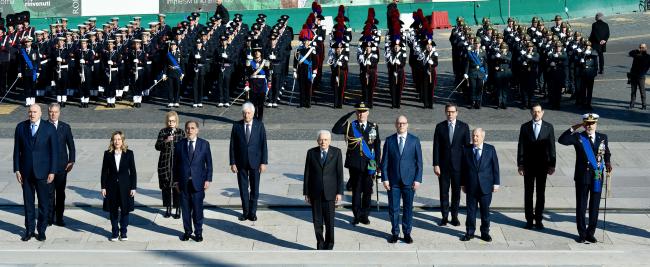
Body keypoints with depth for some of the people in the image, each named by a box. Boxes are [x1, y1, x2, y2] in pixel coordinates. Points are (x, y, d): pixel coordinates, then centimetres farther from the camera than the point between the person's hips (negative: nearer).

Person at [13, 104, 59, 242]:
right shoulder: (21, 127, 3)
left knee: (44, 203, 4)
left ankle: (41, 230, 16)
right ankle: (29, 230, 18)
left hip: (42, 172, -2)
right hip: (26, 172, 2)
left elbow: (54, 151, -4)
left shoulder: (49, 128, -4)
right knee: (28, 202, 8)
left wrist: (52, 172, -8)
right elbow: (17, 150, 5)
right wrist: (17, 169, 0)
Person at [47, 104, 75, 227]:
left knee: (60, 192, 6)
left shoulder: (65, 127, 5)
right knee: (49, 192, 2)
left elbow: (71, 146, 7)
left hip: (62, 165, 1)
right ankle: (50, 217, 10)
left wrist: (71, 161, -2)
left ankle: (59, 218, 13)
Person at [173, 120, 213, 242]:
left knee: (198, 208, 2)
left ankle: (198, 232, 14)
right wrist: (176, 180, 4)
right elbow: (175, 164, 8)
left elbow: (209, 163, 4)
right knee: (185, 208, 6)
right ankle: (187, 231, 20)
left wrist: (208, 179, -2)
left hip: (198, 182, -1)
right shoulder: (179, 145, 4)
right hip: (183, 182, 1)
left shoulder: (204, 144, 2)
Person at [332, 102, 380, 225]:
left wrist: (377, 164, 3)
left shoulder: (374, 127, 7)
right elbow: (335, 130, -18)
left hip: (369, 164, 2)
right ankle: (357, 216, 15)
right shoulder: (350, 126, 0)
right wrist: (348, 115, -20)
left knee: (367, 191, 7)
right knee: (356, 191, 4)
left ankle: (365, 216, 19)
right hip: (355, 164, -2)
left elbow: (377, 146, 9)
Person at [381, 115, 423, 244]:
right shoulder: (389, 140, 4)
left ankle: (407, 233, 15)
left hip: (409, 180, 0)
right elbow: (384, 161, 4)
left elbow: (419, 161, 2)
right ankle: (395, 233, 15)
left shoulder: (415, 140, 3)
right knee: (393, 208, 4)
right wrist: (385, 178, -3)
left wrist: (418, 179, -5)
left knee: (408, 208, 5)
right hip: (393, 181, 1)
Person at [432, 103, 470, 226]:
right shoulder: (440, 127, 1)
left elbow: (467, 146, 2)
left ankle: (455, 216, 18)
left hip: (458, 164, 0)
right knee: (443, 192, 5)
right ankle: (445, 216, 16)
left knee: (456, 192, 7)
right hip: (444, 164, 0)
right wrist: (436, 164, -6)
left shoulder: (464, 126, 1)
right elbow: (436, 147, 0)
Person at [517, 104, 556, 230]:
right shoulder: (525, 127, 1)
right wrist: (520, 164, -4)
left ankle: (538, 219, 16)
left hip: (543, 165, 0)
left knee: (541, 193, 7)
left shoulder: (548, 127, 2)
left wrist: (552, 165, -2)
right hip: (528, 165, 0)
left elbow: (551, 147, 2)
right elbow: (521, 147, 1)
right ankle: (529, 219, 13)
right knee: (528, 193, 5)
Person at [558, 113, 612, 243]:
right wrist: (574, 128, -18)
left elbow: (607, 153, 18)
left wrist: (608, 163, 0)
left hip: (597, 177, 2)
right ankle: (582, 234, 15)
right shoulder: (578, 137, -2)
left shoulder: (603, 137, 7)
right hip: (582, 177, -2)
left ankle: (590, 233, 18)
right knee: (581, 206, 5)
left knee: (594, 206, 7)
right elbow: (561, 140, -16)